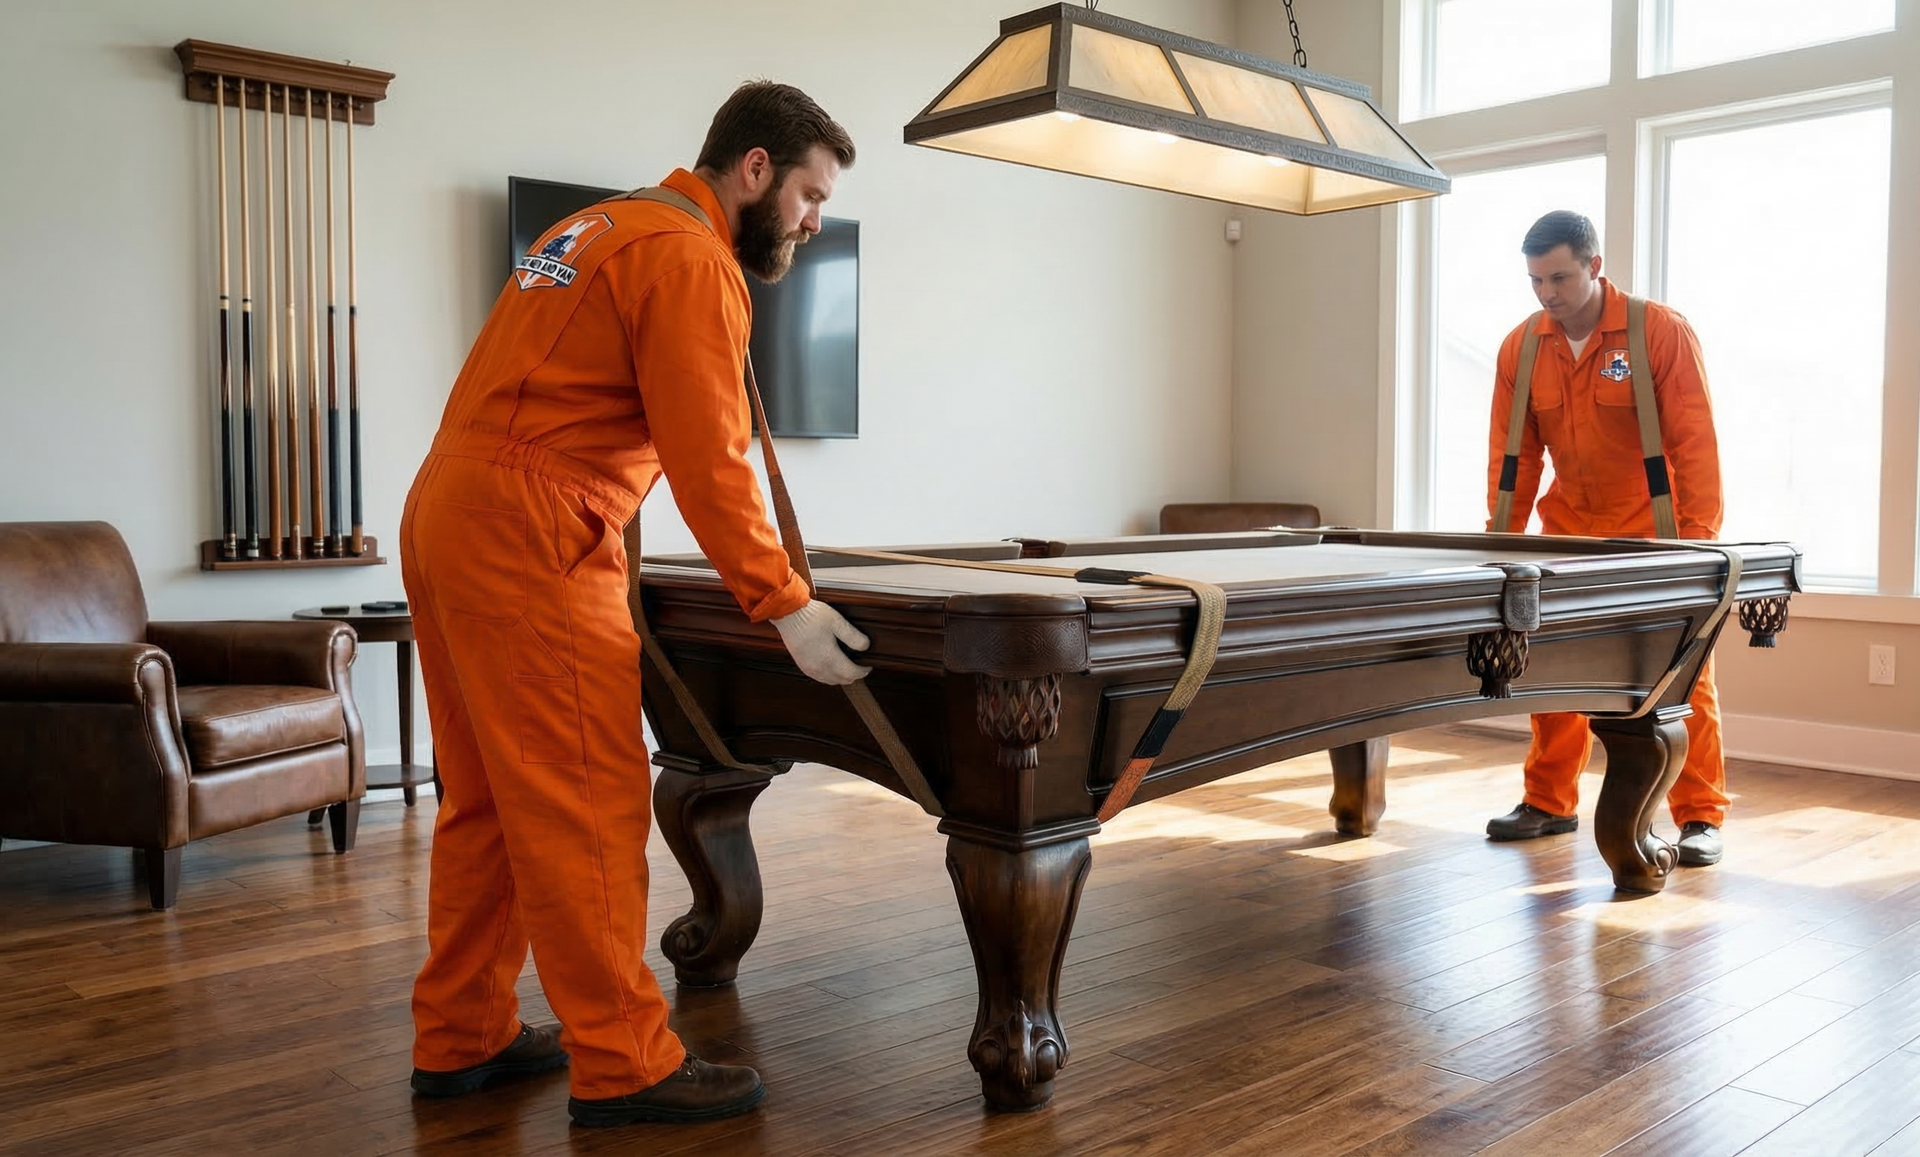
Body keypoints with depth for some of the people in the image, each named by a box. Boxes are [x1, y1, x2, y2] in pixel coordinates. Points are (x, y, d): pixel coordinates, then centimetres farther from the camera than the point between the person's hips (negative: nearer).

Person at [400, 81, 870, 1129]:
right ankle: (624, 1064, 2)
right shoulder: (691, 260, -9)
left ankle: (459, 1037, 23)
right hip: (524, 540, -10)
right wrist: (786, 608, -13)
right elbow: (709, 460, -16)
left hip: (444, 520, 10)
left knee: (485, 799, 14)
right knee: (586, 805, -6)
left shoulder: (599, 229, 22)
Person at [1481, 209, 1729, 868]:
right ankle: (1549, 803, 18)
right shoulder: (1520, 348, -2)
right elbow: (1513, 453, 2)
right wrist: (1502, 537, -3)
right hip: (1568, 529, 4)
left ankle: (1700, 817, 9)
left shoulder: (1662, 332, -14)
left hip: (1654, 530, -4)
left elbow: (1693, 441, -15)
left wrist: (1698, 540, -19)